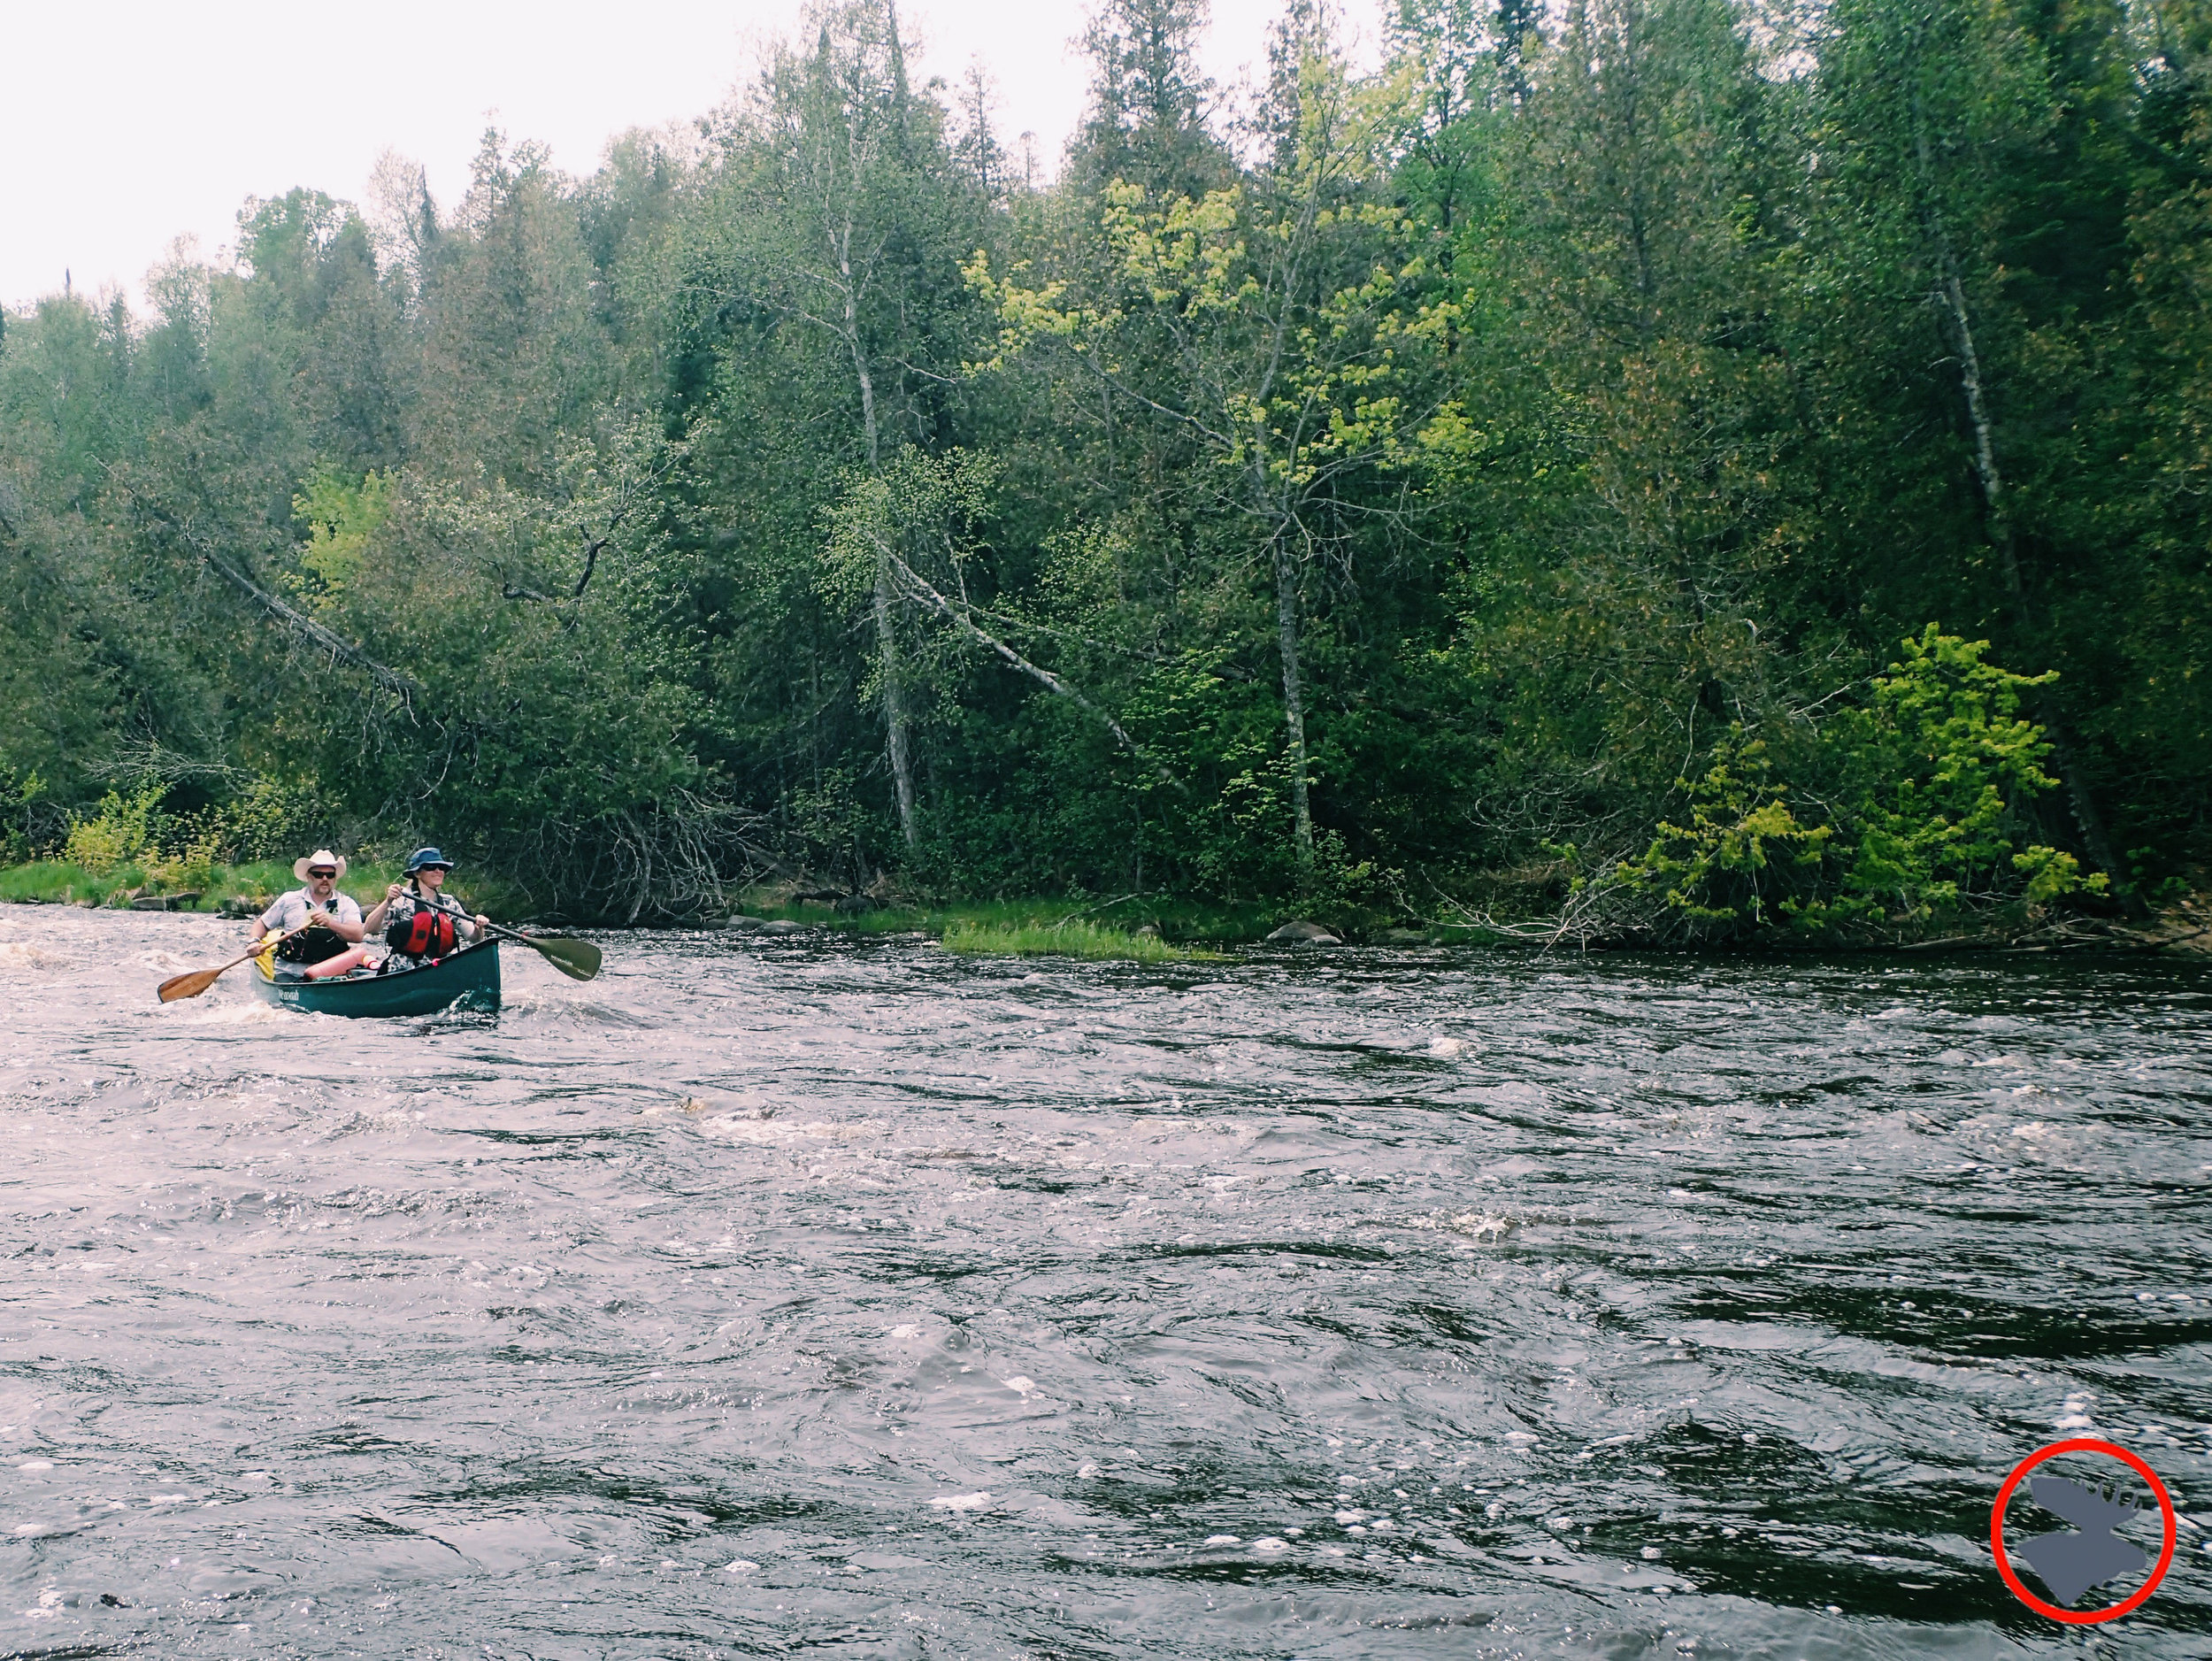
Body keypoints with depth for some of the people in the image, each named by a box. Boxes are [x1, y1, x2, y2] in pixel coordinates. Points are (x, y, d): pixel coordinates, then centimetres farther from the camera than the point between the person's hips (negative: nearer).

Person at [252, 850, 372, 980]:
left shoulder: (346, 903, 8)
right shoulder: (289, 900, 13)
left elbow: (358, 935, -8)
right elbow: (262, 924, 23)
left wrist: (331, 923, -23)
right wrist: (255, 941, 2)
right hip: (290, 969, -1)